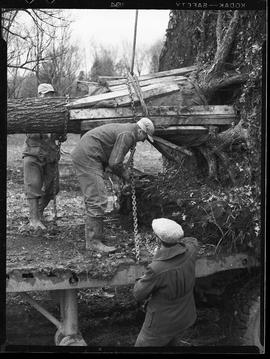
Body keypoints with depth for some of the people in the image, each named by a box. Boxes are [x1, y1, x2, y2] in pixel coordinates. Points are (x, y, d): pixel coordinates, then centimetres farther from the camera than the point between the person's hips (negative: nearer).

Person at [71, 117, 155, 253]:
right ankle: (93, 242, -11)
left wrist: (124, 168, 14)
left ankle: (97, 234, 26)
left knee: (93, 198, 17)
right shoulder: (127, 134, -13)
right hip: (87, 157, -11)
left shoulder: (126, 129, 19)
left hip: (82, 154, 11)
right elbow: (114, 163, -17)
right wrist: (124, 174, 1)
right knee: (97, 200, -12)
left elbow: (112, 159, 24)